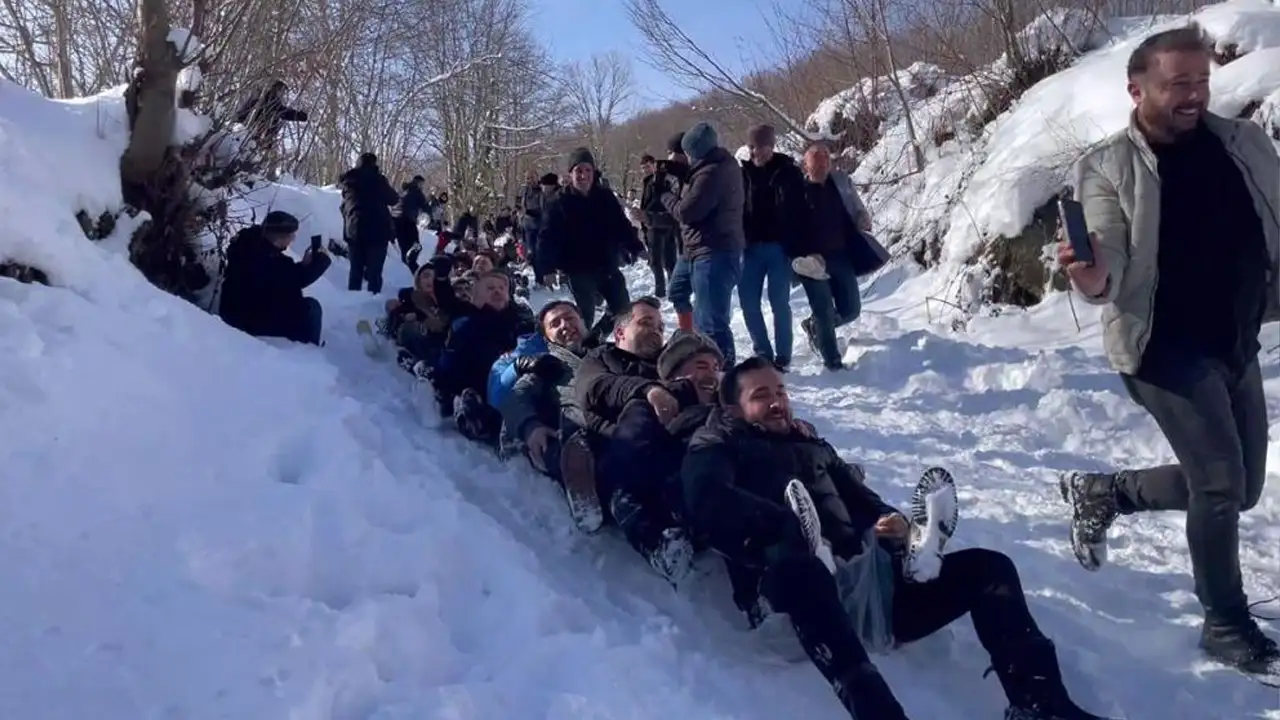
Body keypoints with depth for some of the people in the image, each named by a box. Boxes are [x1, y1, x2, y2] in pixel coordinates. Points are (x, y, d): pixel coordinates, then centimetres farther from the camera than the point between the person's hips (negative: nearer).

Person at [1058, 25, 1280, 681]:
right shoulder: (1107, 168, -11)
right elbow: (1109, 271, -19)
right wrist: (1092, 280, -41)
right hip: (1166, 348, -6)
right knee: (1222, 483, -8)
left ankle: (1103, 491, 33)